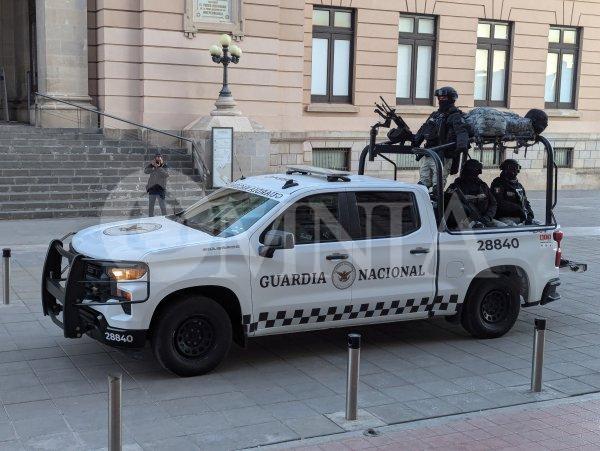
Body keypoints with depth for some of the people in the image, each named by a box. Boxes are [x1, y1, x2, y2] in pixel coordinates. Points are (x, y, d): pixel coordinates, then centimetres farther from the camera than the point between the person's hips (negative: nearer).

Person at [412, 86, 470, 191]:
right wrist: (414, 143, 27)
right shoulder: (434, 115, 21)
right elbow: (422, 131, 29)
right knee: (423, 184, 8)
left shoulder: (455, 117, -5)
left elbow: (462, 132, -22)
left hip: (442, 157, -8)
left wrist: (462, 144, -40)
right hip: (427, 155, 8)